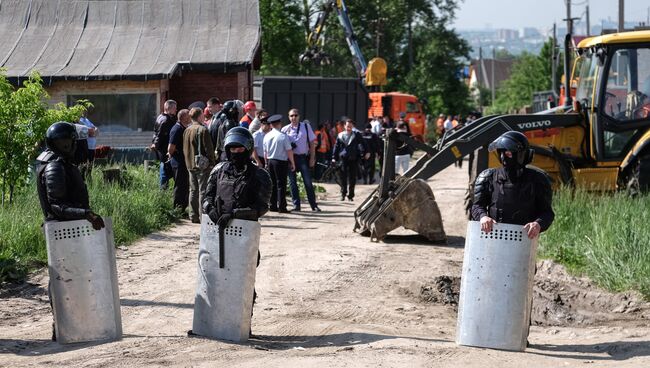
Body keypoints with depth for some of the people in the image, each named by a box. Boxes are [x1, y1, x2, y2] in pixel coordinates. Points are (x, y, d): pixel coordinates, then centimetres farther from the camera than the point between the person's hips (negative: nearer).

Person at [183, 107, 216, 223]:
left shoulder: (186, 131, 10)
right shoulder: (203, 130, -15)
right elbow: (208, 149, -15)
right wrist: (212, 162, -7)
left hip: (190, 165, 7)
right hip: (203, 166, -7)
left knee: (193, 191, 13)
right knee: (203, 191, -5)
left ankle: (194, 216, 16)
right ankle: (203, 216, -7)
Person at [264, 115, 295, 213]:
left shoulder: (267, 136, 3)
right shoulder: (283, 136, -13)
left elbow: (265, 152, 10)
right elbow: (289, 151, -11)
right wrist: (292, 163, -1)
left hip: (270, 161, 5)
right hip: (281, 162, -5)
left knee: (273, 184, 13)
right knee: (281, 184, -2)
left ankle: (273, 206, 14)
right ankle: (282, 207, -4)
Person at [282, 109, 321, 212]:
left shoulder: (306, 127, 4)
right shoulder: (285, 129, 5)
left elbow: (312, 142, 4)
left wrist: (312, 158, -2)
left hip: (303, 157, -1)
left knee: (308, 182, -2)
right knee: (292, 182, 5)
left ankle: (314, 206, 3)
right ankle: (296, 205, 12)